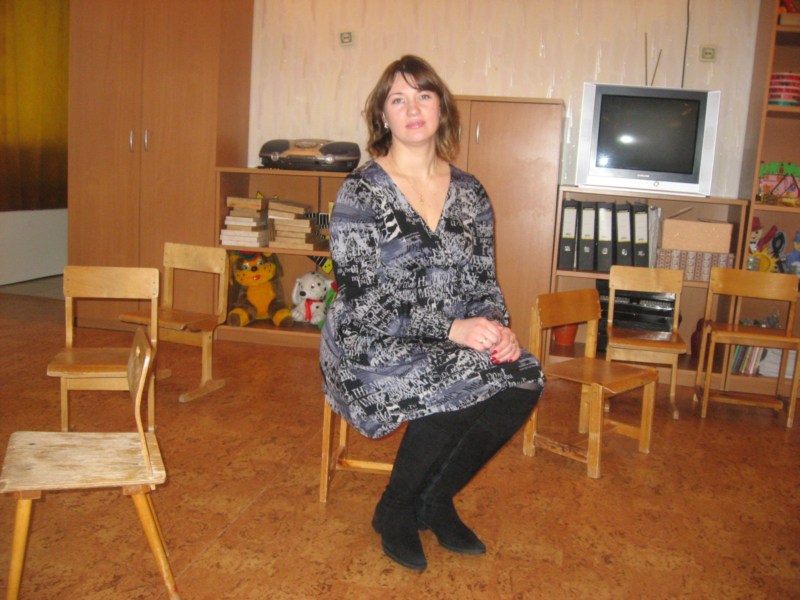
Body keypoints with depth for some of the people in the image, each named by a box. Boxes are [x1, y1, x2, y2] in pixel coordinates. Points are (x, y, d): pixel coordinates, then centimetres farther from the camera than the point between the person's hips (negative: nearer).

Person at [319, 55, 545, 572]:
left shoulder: (470, 193, 7)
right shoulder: (361, 192, -8)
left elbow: (484, 280, 10)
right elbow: (362, 300, -15)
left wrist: (496, 326, -13)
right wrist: (452, 329, -24)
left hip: (456, 344, 5)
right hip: (371, 346, -5)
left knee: (523, 377, -20)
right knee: (458, 384, -31)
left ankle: (435, 499, 3)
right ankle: (396, 510, -1)